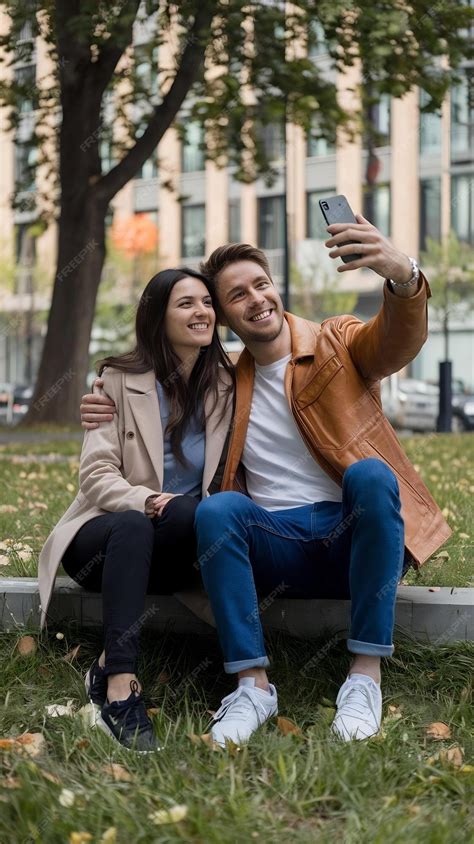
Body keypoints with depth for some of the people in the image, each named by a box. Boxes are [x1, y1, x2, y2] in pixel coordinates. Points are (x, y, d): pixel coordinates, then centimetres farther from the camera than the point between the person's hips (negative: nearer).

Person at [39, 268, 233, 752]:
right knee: (133, 525, -37)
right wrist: (147, 502, -27)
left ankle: (109, 668, -32)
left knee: (195, 513, -33)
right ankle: (121, 688, -48)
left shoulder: (226, 385, 7)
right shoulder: (120, 379, 0)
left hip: (175, 549, 2)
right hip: (104, 535, -2)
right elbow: (96, 475, -7)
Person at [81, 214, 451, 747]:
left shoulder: (338, 344, 6)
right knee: (216, 509, -27)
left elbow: (400, 341, -16)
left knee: (369, 474, -34)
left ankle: (365, 676, -30)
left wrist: (402, 276, -40)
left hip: (357, 539, -2)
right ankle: (253, 684, -26)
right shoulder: (227, 385, 16)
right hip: (278, 549, 2)